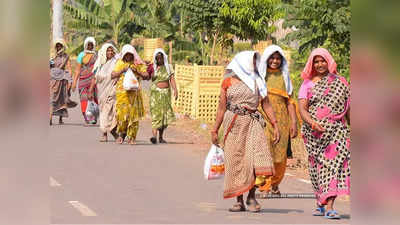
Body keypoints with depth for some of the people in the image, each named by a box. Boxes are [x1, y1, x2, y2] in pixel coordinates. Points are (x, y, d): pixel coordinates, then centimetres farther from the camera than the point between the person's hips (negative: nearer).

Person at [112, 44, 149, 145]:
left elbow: (146, 76, 2)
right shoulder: (120, 63, 9)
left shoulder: (138, 64, 8)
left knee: (133, 114, -2)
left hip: (134, 92, 0)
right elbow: (113, 75, 4)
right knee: (122, 113, -8)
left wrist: (137, 71, -11)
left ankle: (131, 137, 5)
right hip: (122, 92, 0)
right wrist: (122, 70, -9)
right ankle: (121, 134, 13)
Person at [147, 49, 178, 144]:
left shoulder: (168, 67, 9)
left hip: (166, 93, 3)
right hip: (156, 92, -3)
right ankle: (154, 136, -24)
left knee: (165, 114, 5)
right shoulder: (152, 67, 2)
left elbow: (172, 79, 2)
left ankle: (161, 137, 17)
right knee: (156, 113, -15)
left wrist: (175, 90, -10)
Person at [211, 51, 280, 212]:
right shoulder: (228, 82, 7)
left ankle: (252, 196, -1)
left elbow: (266, 105, 12)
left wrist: (275, 125, 4)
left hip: (253, 122, 1)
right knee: (236, 161, -3)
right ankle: (239, 201, 3)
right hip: (234, 124, -1)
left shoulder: (257, 81, 13)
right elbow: (222, 108, 9)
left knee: (256, 158, -15)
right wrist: (215, 130, 8)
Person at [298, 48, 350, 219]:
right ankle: (320, 203, 23)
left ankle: (329, 206, -24)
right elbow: (302, 108, -3)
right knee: (317, 166, 5)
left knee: (335, 162, -16)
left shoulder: (340, 82, 11)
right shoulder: (307, 84, 8)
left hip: (337, 129, -1)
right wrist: (312, 123, -21)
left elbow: (347, 109, 15)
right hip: (314, 132, 1)